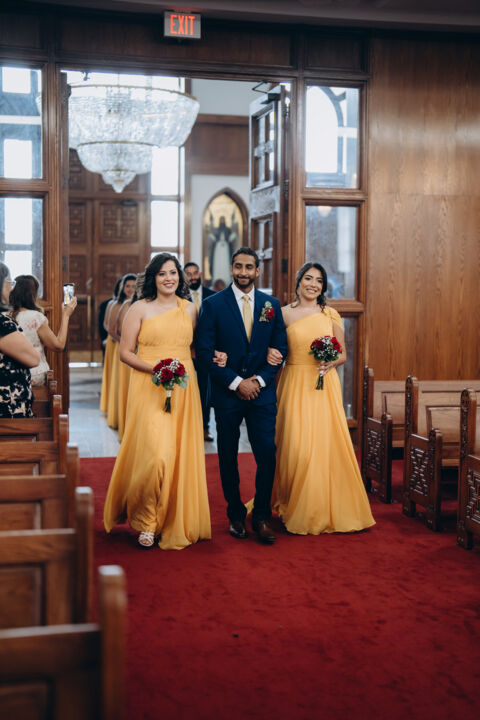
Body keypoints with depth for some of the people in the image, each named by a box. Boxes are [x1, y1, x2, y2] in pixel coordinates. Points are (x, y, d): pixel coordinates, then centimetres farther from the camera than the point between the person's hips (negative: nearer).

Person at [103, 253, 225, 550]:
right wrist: (154, 368, -15)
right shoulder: (140, 308, 1)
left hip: (184, 389, 4)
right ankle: (145, 521, 5)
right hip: (149, 389, -4)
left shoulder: (190, 309, 12)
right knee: (154, 453, -14)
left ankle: (178, 522, 19)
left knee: (182, 454, 4)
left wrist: (214, 358, 2)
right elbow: (125, 352, -1)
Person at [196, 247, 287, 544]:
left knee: (267, 455, -5)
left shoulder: (272, 304, 7)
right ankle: (236, 515, 22)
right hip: (227, 392, -1)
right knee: (229, 458, 7)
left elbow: (281, 348, 7)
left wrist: (258, 380, -6)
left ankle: (262, 516, 9)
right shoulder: (213, 304, -1)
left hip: (262, 391, 1)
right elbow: (204, 350, -6)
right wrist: (235, 382, -11)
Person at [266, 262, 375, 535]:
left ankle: (326, 509, 12)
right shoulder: (284, 313, 4)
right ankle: (296, 508, 11)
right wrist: (270, 353, -12)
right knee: (296, 446, -5)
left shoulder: (330, 314, 7)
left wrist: (331, 362, -11)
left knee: (326, 443, -2)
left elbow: (343, 354, 10)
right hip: (295, 384, -1)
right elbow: (274, 348, 10)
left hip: (324, 385, 1)